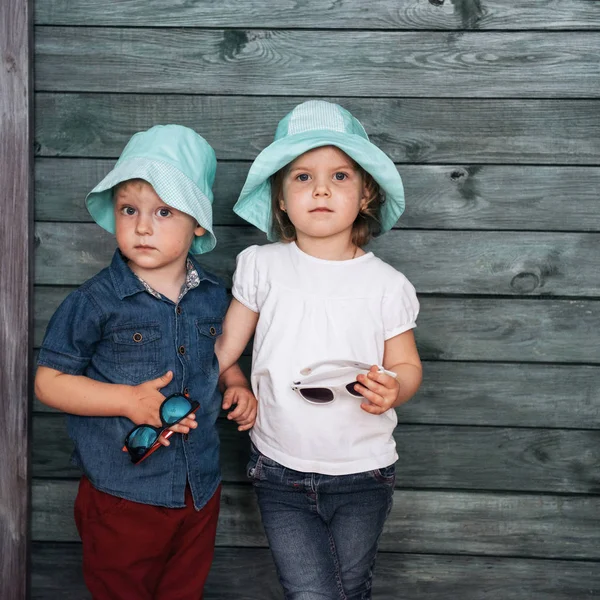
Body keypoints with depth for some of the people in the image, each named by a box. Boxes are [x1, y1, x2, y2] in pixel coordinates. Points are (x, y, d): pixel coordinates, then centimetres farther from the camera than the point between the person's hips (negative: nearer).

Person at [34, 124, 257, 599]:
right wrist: (128, 400, -21)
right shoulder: (95, 303, -15)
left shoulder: (213, 296, 1)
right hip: (122, 497, -4)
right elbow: (49, 382, -12)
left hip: (199, 489, 4)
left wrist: (238, 384, 0)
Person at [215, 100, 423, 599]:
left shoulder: (386, 284, -4)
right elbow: (227, 347, 4)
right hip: (280, 471, 0)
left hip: (363, 475, 0)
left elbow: (407, 365, 4)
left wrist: (392, 388, -18)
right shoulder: (261, 266, -2)